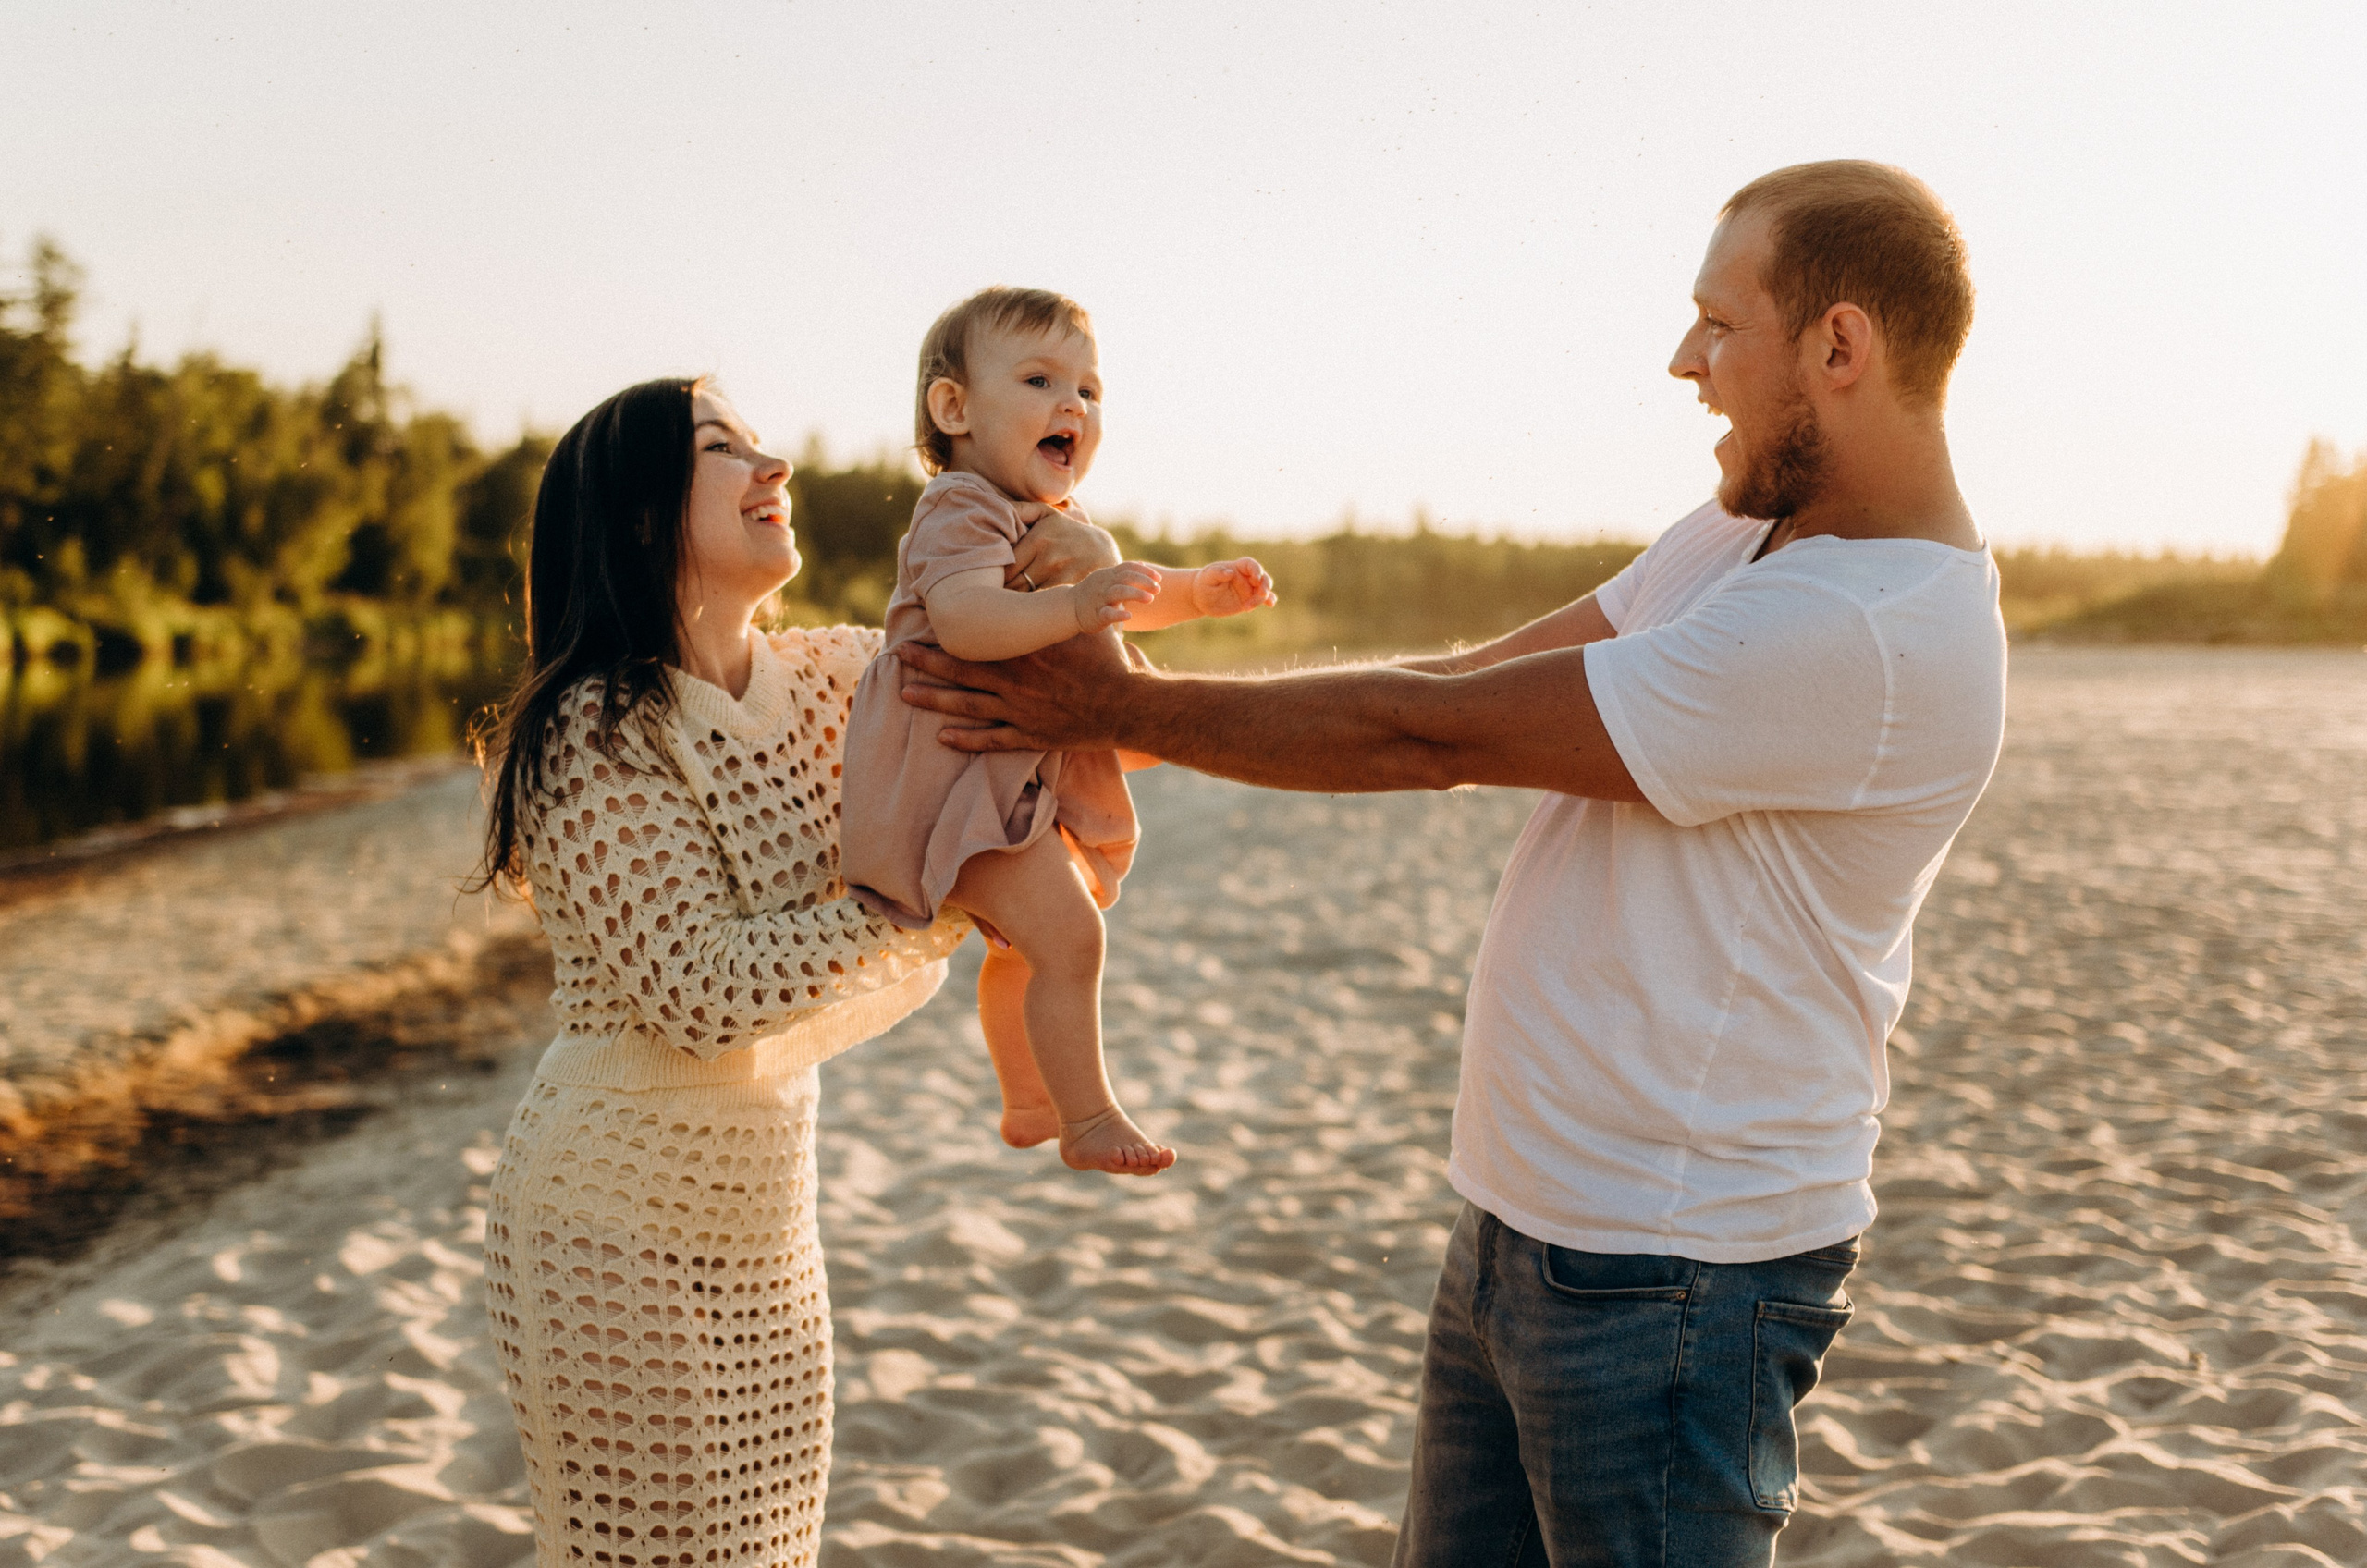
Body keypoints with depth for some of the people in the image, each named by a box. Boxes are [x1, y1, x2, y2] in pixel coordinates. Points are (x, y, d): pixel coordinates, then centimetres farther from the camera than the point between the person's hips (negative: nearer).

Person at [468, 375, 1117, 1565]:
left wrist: (1082, 561, -9)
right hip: (621, 1218, -7)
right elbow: (703, 992, -24)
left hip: (765, 1203, 7)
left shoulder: (818, 680, 3)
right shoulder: (598, 733, -18)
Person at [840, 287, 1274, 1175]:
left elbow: (1119, 598, 33)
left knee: (1025, 944, 26)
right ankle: (1089, 1121, -9)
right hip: (959, 769, -11)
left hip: (1024, 775, 11)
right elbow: (963, 617, -38)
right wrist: (1076, 607, -47)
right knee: (1068, 933, -20)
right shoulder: (962, 510, -19)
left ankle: (1028, 1104, 45)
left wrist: (1197, 592, 19)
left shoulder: (1057, 524, 15)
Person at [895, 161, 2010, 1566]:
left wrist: (1125, 708, -9)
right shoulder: (1750, 538, 10)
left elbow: (1432, 734, -19)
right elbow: (1474, 679, 7)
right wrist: (1126, 740, 0)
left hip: (1667, 1280, -9)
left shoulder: (1867, 632, -23)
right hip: (1520, 1224, 9)